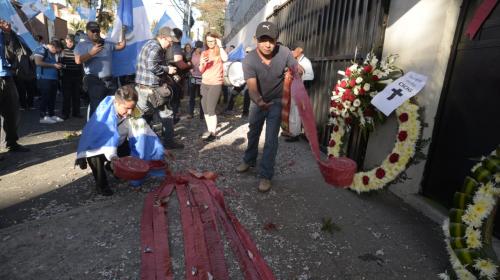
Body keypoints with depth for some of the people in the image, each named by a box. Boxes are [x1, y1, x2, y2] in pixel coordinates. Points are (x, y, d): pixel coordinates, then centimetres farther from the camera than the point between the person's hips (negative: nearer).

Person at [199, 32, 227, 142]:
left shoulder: (219, 52, -1)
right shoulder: (204, 53, 13)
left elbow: (225, 58, -25)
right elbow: (201, 71, 12)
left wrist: (220, 45, -16)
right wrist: (202, 64, -8)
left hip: (216, 83, -6)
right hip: (204, 83, 6)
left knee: (210, 109, -11)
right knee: (205, 109, 8)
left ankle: (213, 133, -4)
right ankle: (209, 130, 21)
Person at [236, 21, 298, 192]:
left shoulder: (284, 53, -24)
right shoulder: (249, 60, -28)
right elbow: (252, 87, -39)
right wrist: (258, 101, -60)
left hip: (276, 101, -1)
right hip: (258, 101, 2)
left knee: (271, 140, -5)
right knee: (253, 133, 20)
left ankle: (265, 175, 7)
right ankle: (249, 160, 44)